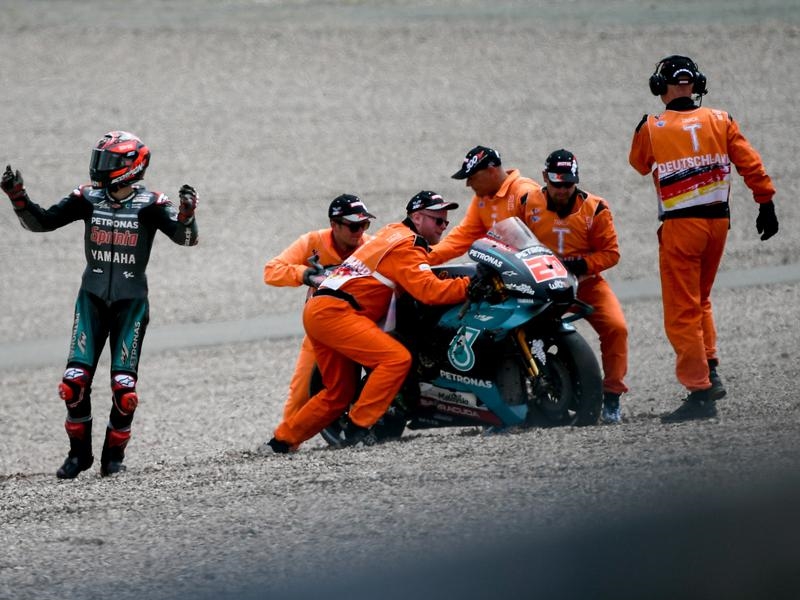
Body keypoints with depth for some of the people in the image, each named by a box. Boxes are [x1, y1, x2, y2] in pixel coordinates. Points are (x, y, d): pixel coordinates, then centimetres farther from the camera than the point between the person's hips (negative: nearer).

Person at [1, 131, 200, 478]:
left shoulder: (150, 204, -9)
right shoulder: (88, 198, -1)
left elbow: (185, 238, -19)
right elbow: (41, 222, 1)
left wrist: (187, 213, -40)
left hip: (131, 301, -2)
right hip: (92, 297, 2)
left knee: (124, 385, -4)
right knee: (75, 380, -6)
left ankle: (114, 454, 14)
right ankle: (79, 453, 11)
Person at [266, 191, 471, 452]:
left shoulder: (394, 232, 21)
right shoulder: (406, 247, -9)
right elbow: (429, 291, -22)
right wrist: (472, 285, -22)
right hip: (335, 311, -10)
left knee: (338, 393, 18)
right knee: (397, 358, -22)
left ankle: (284, 438, 24)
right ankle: (357, 426, -21)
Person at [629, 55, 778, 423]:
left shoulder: (652, 128, -5)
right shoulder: (720, 121, 2)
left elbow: (640, 164, 13)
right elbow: (750, 164, 0)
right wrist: (766, 204, 6)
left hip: (681, 225, -4)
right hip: (719, 220, 4)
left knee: (682, 311, 0)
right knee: (700, 301, 23)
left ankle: (699, 390, -4)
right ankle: (710, 372, 13)